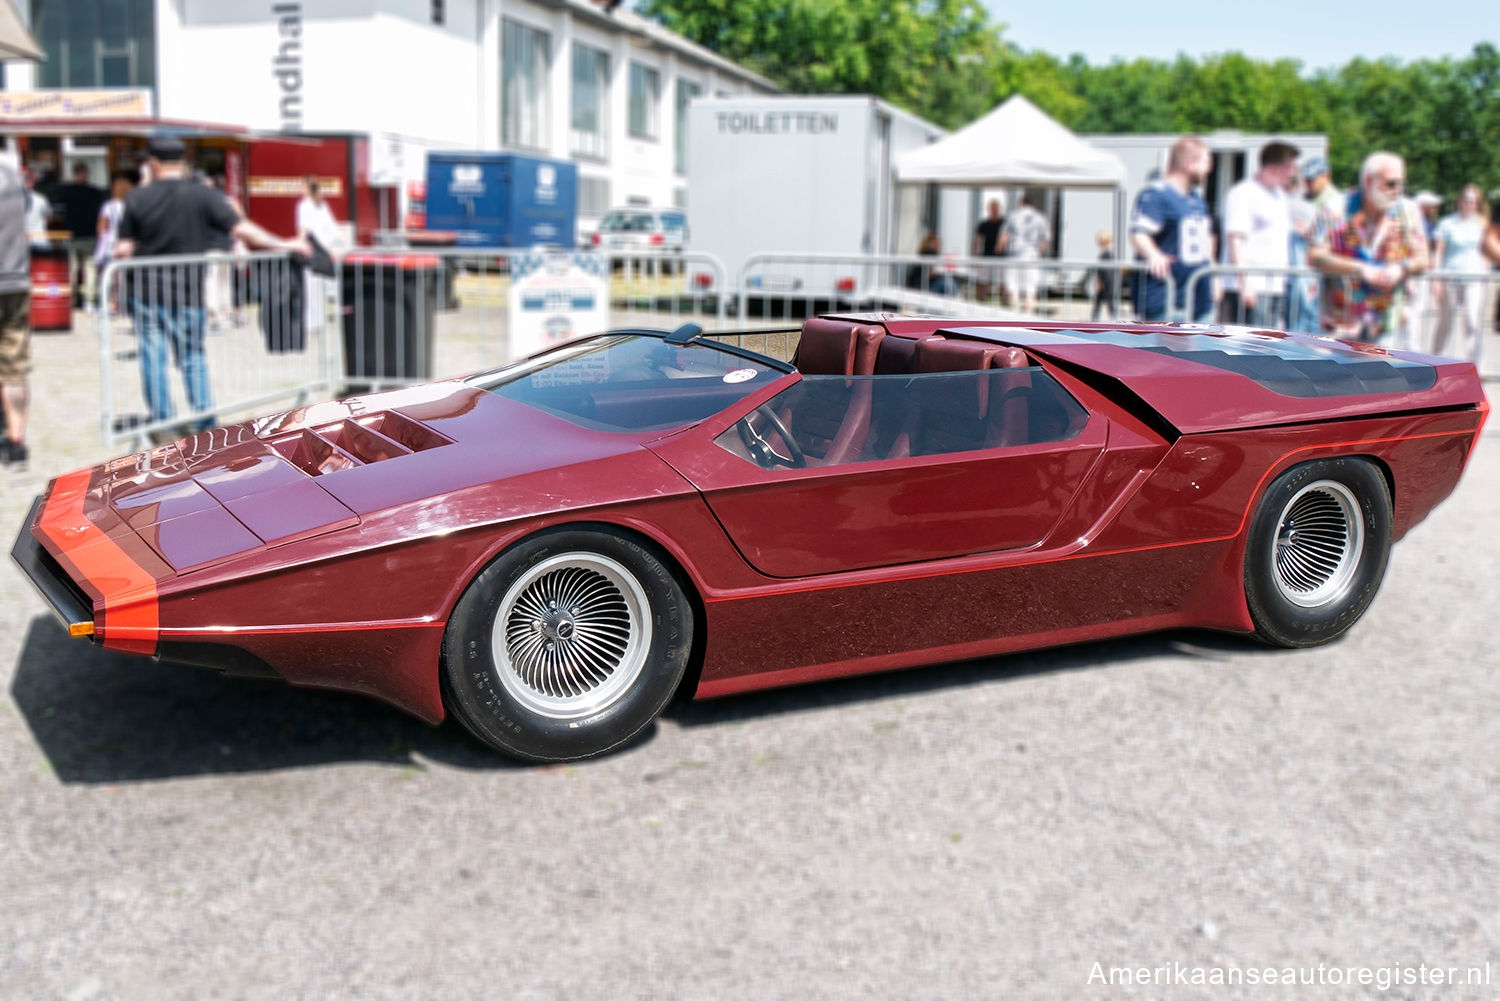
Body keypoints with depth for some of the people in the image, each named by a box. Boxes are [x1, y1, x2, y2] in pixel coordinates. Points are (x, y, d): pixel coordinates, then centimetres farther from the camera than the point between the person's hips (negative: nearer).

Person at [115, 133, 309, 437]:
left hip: (147, 289, 0)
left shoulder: (137, 198, -3)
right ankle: (205, 419, 5)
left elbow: (122, 249, -5)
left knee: (153, 357, 6)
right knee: (192, 355, 12)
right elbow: (241, 229, -9)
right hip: (188, 290, 1)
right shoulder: (201, 196, -4)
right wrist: (284, 245, -4)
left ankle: (161, 422, 5)